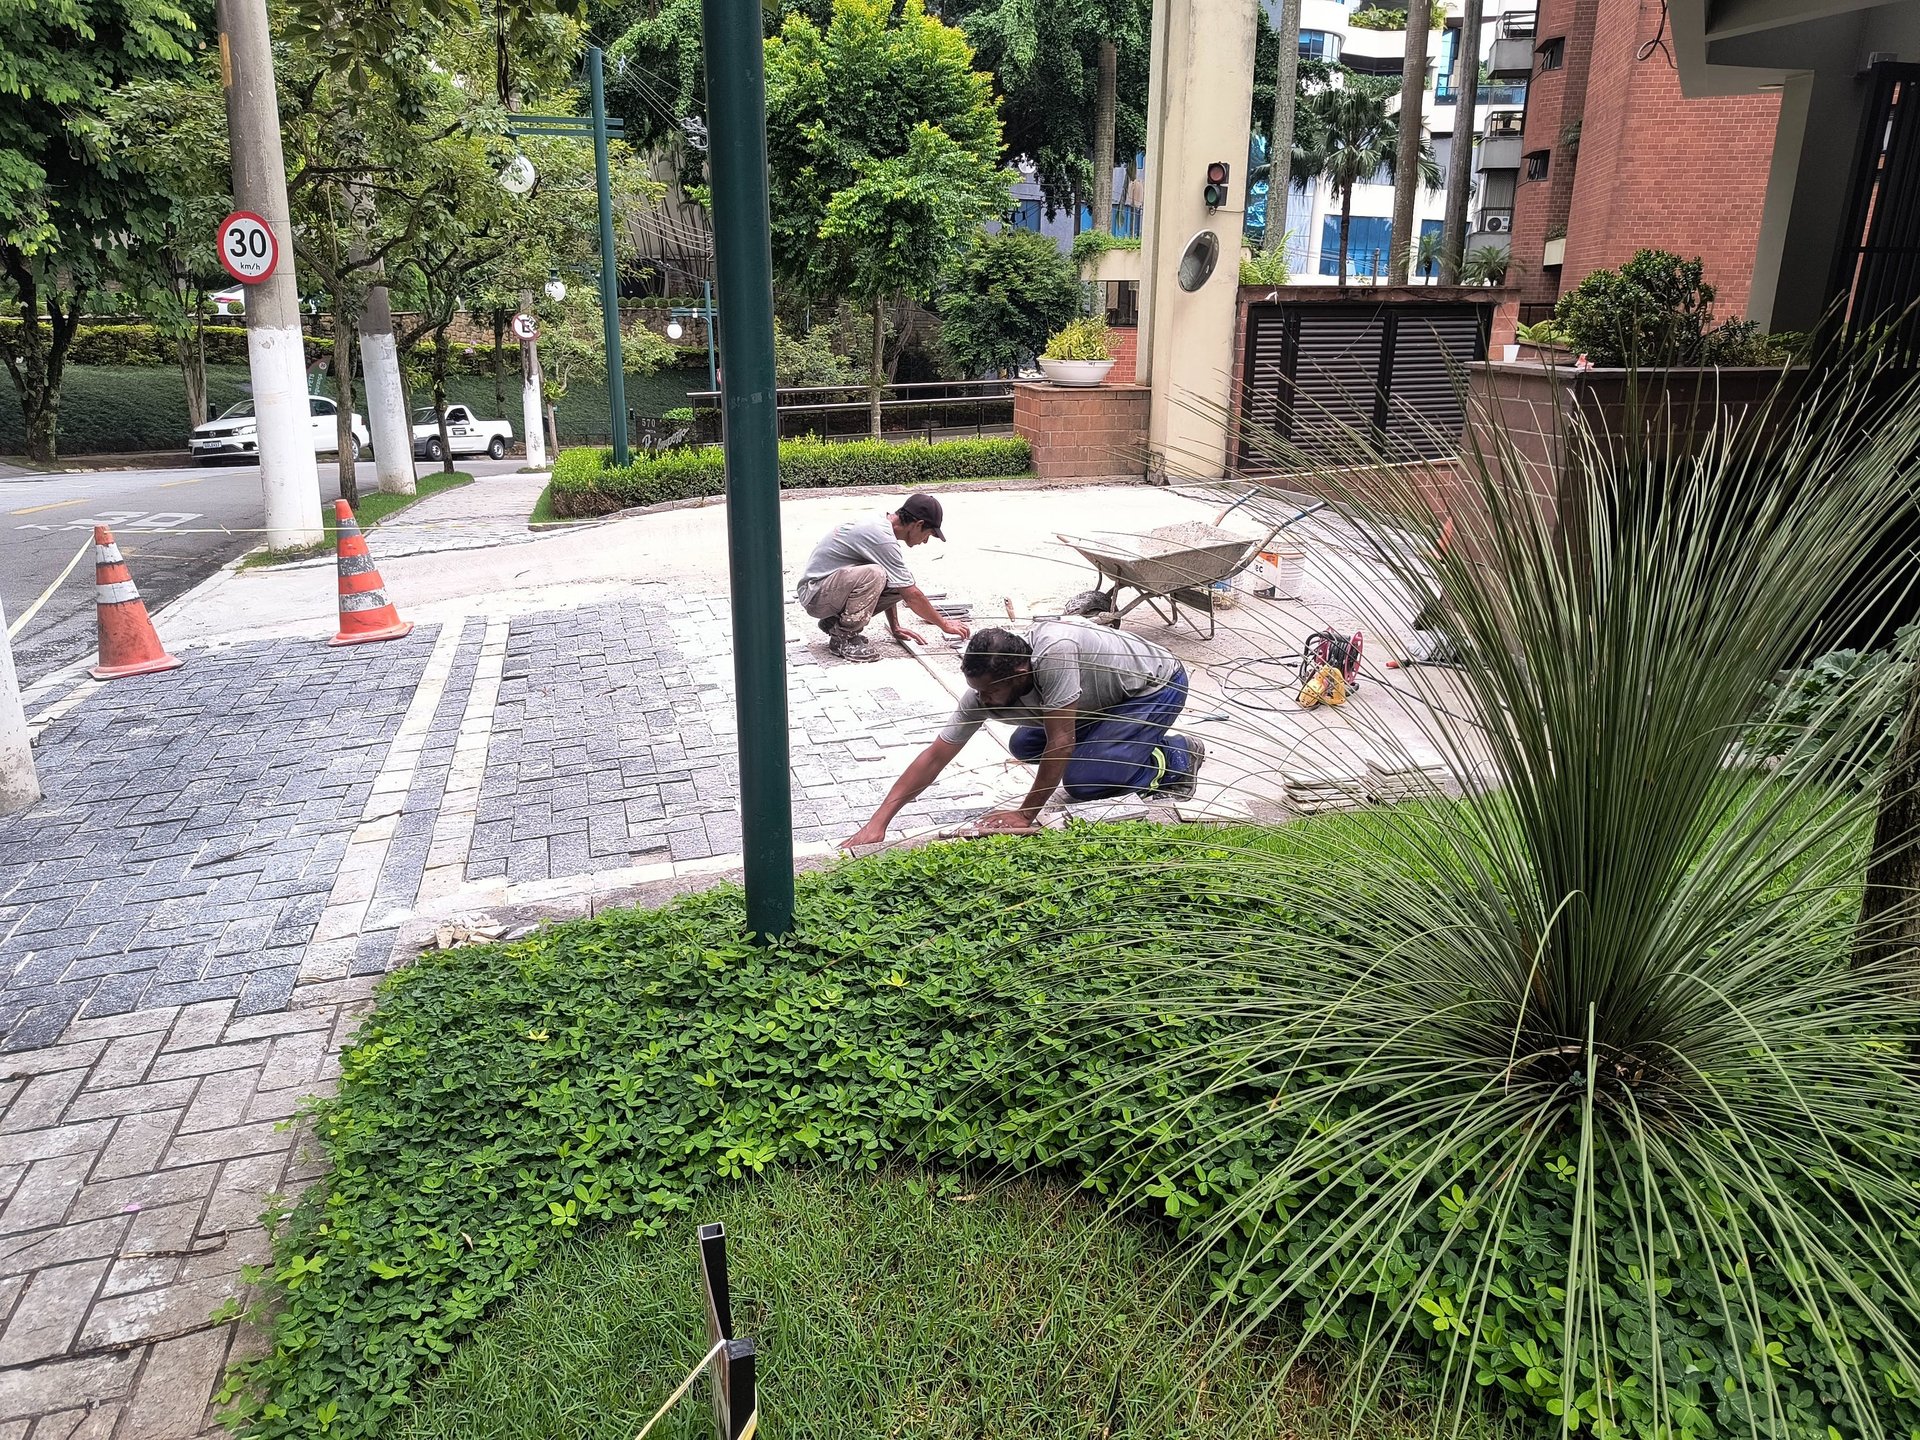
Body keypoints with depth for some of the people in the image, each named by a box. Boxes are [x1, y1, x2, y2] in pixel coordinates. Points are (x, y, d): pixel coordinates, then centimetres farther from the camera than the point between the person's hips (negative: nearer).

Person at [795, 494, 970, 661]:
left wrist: (896, 628, 15)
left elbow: (888, 591, 16)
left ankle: (836, 622, 7)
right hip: (814, 593, -9)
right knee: (874, 574, -33)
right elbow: (912, 596, -19)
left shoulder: (880, 524, 6)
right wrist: (945, 624, -8)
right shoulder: (882, 537, -24)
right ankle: (842, 638, -15)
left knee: (900, 583, -5)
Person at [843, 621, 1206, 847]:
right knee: (1024, 746, 4)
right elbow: (935, 756, -16)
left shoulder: (1054, 651, -41)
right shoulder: (984, 690, -18)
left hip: (1157, 684, -8)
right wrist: (878, 821, -22)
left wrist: (1026, 814, -26)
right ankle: (1133, 746, 15)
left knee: (1081, 780, -21)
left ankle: (1176, 759, 2)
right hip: (1104, 697, 8)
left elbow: (1061, 744, -35)